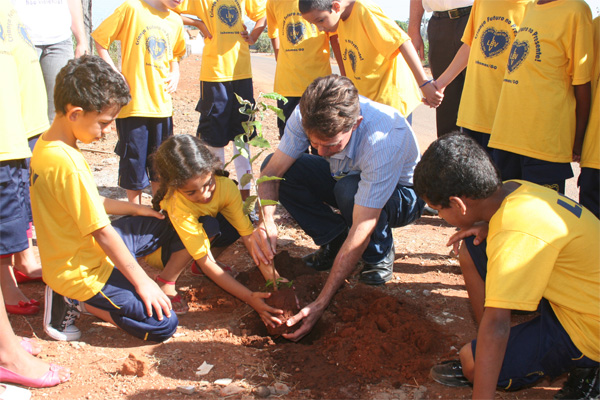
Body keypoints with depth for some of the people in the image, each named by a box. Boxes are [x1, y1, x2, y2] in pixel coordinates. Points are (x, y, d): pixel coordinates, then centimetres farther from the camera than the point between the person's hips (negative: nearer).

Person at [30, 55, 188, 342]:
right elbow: (102, 232, -25)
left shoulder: (46, 145, 0)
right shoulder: (66, 163, -30)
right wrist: (142, 281, -16)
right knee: (163, 324, -11)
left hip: (88, 250, 10)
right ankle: (74, 302, -2)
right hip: (81, 272, -10)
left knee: (164, 225, 19)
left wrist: (133, 209, 17)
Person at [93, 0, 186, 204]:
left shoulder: (175, 21, 9)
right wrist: (115, 74, -11)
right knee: (134, 159, 4)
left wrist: (175, 73, 7)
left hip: (162, 104, 5)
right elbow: (100, 41, -4)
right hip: (133, 102, -5)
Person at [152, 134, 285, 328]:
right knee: (208, 225, -35)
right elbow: (204, 262, -38)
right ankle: (167, 279, -22)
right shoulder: (177, 204, -38)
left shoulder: (225, 186, -28)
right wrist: (249, 297, -44)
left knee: (243, 221, -21)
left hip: (203, 238, 5)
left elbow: (248, 234, -28)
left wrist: (273, 278, -39)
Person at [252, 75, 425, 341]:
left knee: (349, 190, -39)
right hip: (347, 178, 5)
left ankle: (380, 256, -8)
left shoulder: (384, 140, -41)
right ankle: (335, 242, -3)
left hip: (401, 194, -5)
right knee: (278, 165, -17)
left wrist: (320, 304, -41)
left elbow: (361, 231, -40)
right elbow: (271, 171, -20)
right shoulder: (306, 117, -27)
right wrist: (266, 221, -43)